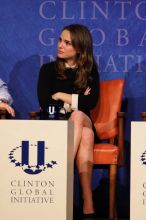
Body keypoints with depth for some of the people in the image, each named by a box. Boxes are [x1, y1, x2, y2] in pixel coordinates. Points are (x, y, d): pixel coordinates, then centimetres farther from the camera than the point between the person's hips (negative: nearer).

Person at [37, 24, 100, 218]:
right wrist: (76, 101, -6)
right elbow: (45, 105, -6)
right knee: (85, 137, -36)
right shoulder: (48, 69, 6)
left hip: (82, 123, 1)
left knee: (78, 117, -38)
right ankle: (87, 205, -46)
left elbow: (91, 102, -8)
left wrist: (62, 96, -6)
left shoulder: (90, 72, 9)